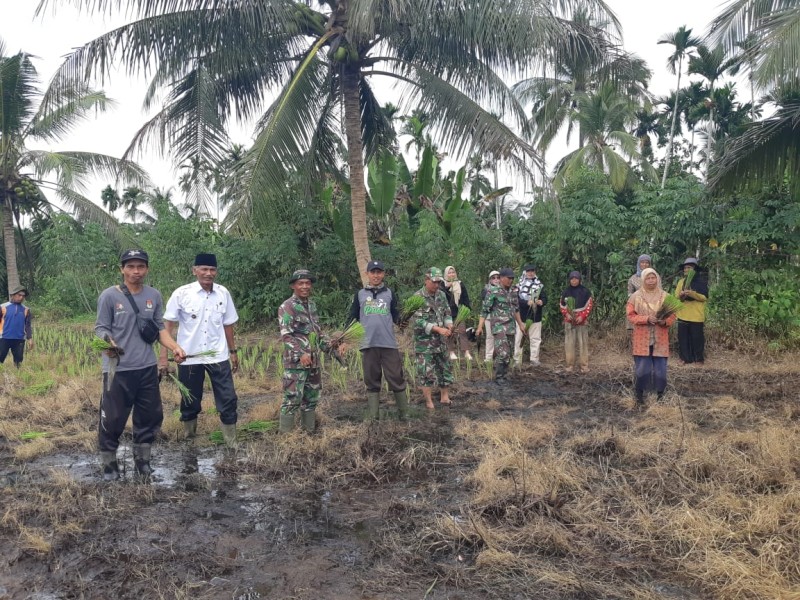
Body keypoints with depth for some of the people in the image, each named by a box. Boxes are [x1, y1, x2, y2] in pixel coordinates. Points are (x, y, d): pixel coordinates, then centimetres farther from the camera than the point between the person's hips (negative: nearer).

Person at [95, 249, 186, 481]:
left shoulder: (154, 296, 7)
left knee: (150, 415, 13)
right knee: (112, 418, 3)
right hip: (118, 369, -4)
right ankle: (109, 464, 21)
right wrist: (107, 344, -28)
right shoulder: (109, 296, -6)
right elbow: (101, 328, -6)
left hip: (147, 368, 5)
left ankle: (142, 460, 30)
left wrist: (175, 347, -5)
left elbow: (160, 328, 10)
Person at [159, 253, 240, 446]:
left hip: (218, 357, 2)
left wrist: (233, 352, 13)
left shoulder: (223, 293, -1)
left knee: (228, 400, 1)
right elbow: (168, 325, -6)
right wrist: (163, 356, -11)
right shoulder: (181, 293, -9)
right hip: (189, 358, -2)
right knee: (190, 402, 12)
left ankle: (232, 445, 13)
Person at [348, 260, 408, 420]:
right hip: (368, 344, 1)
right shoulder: (360, 294, 9)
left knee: (396, 378, 0)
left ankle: (404, 413, 9)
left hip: (389, 343, -1)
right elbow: (353, 318, 11)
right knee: (372, 380, 8)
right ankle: (372, 416, 15)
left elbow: (396, 317, 6)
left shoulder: (389, 294, 9)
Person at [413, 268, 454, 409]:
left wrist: (449, 325, -8)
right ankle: (429, 401, 10)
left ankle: (445, 397, 26)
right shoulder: (418, 297, -14)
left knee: (445, 368, 12)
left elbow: (447, 313, 13)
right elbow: (418, 321, -20)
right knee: (426, 372, -2)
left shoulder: (441, 295, 5)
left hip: (440, 341, 6)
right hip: (424, 342, -6)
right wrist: (438, 329, -26)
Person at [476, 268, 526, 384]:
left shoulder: (513, 291, 9)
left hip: (511, 326, 7)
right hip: (499, 326, -6)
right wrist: (480, 326, -15)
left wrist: (520, 323, 24)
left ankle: (504, 375, 22)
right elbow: (485, 310, -10)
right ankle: (498, 377, -1)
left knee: (508, 353, 9)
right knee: (503, 353, -15)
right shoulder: (493, 291, -9)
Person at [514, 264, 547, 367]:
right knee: (518, 339, 2)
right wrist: (527, 302, -25)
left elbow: (545, 298, 4)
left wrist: (541, 302, -20)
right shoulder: (519, 284, 1)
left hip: (535, 317, 2)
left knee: (535, 339, 5)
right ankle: (517, 360, 9)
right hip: (521, 316, -2)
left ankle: (534, 359, 12)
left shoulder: (539, 285, 9)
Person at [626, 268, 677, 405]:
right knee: (642, 368, -2)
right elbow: (630, 316, -5)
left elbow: (673, 315, 7)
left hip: (660, 340, 2)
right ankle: (639, 395, 12)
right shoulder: (636, 296, -2)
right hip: (642, 340, -2)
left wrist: (666, 321, -14)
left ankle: (661, 395, 17)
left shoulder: (665, 296, 5)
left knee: (660, 369, 3)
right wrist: (647, 319, -19)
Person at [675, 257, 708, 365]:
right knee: (683, 337, 5)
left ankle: (699, 359, 11)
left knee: (697, 338, 1)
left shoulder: (701, 281, -4)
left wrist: (692, 293, -22)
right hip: (683, 315, 4)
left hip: (696, 316, -4)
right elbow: (676, 296, 7)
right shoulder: (682, 281, 10)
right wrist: (681, 296, -15)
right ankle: (685, 358, 14)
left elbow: (705, 297, -10)